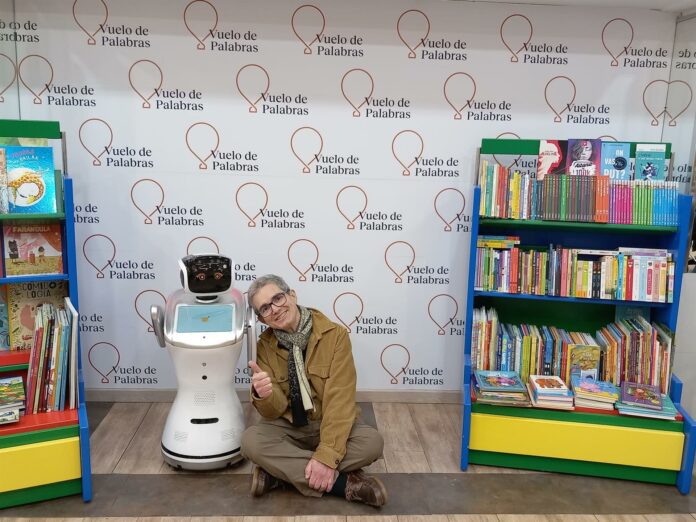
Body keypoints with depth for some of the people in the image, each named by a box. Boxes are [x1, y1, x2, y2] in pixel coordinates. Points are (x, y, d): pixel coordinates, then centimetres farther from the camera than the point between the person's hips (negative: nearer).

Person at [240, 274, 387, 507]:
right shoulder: (265, 346, -5)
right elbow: (276, 411, -9)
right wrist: (264, 395, -34)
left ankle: (280, 471, -22)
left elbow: (340, 399, -20)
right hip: (288, 427, 2)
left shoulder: (335, 335, -15)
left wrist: (327, 455, -30)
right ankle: (345, 483, -26)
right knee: (250, 441, -29)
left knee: (372, 441, -30)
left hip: (329, 425, -1)